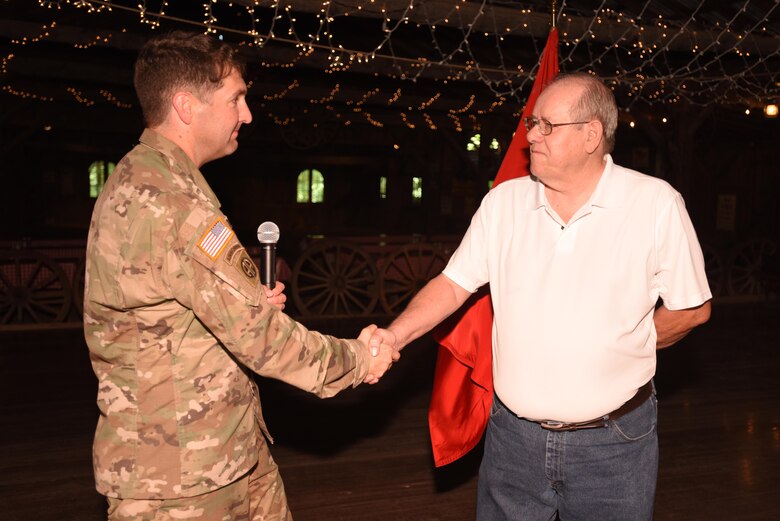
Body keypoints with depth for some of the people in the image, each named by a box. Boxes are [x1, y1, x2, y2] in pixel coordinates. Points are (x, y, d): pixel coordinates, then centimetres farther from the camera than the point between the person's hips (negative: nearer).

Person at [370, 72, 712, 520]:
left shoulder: (656, 204, -9)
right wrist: (396, 335, -11)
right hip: (513, 433, 3)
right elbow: (454, 283, 2)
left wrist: (620, 348, -3)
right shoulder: (504, 201, 0)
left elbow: (692, 308, -2)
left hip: (611, 444, -2)